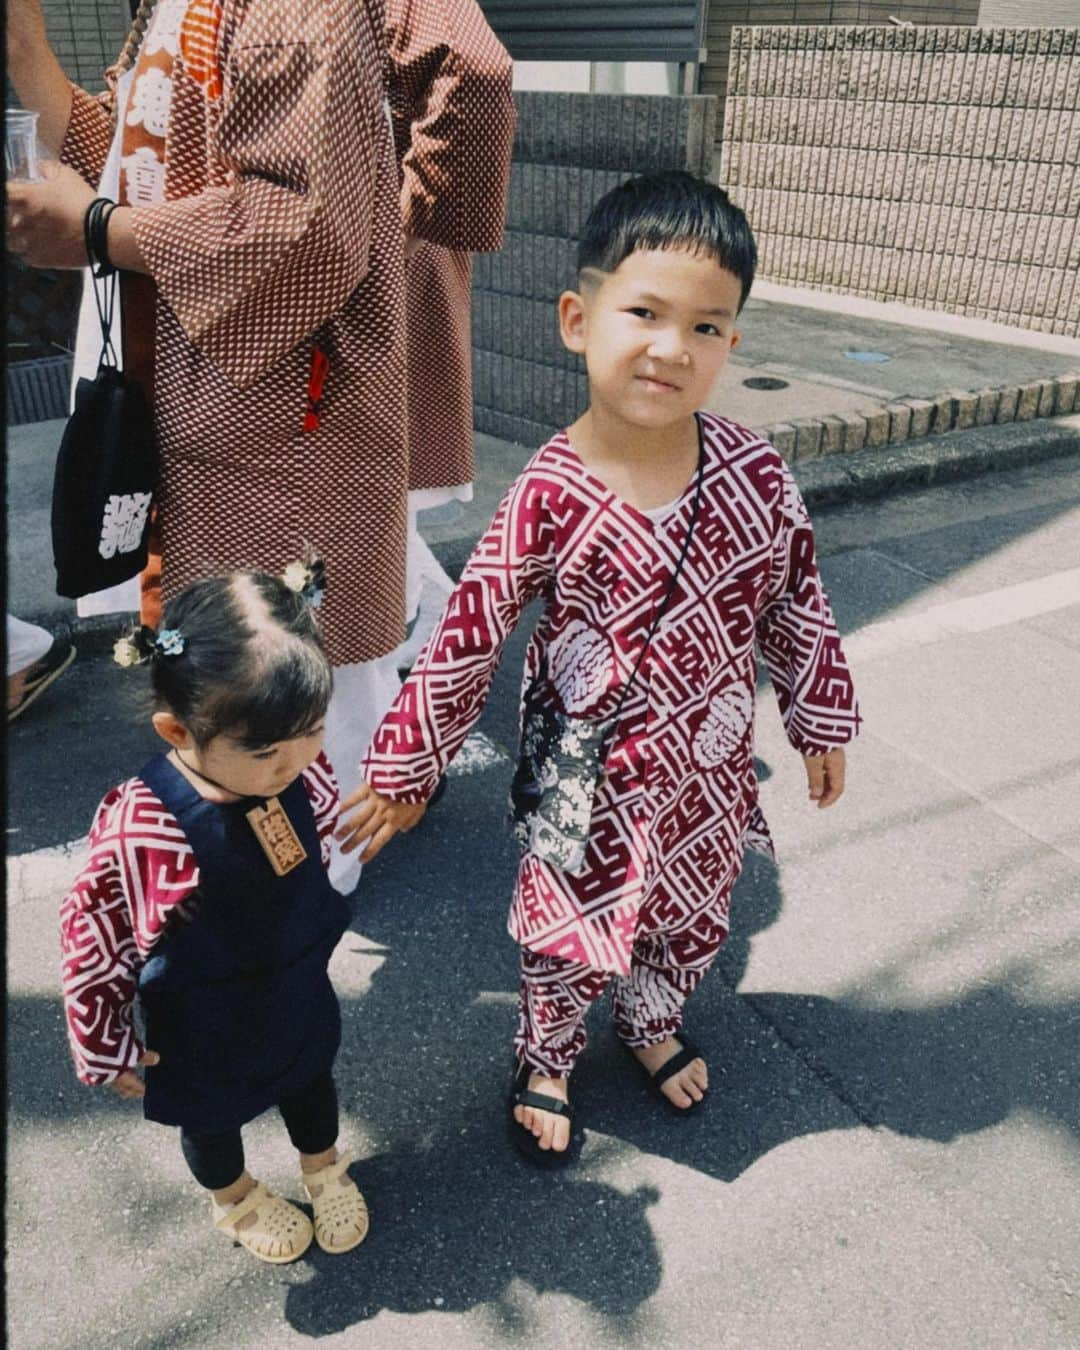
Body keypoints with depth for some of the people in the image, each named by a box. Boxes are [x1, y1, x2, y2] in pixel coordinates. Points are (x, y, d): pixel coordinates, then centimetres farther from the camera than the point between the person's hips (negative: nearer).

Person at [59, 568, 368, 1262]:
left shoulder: (302, 766, -25)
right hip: (205, 1029, -3)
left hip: (300, 994, 4)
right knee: (212, 1119, 27)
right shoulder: (141, 828, -38)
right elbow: (94, 938, -21)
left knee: (310, 1083, 31)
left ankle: (325, 1168, 64)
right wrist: (107, 1045, -8)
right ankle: (235, 1199, 61)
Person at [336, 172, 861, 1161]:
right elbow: (468, 640, -15)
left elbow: (797, 605, 1)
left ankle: (653, 1024, 58)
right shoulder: (550, 501, -22)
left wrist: (821, 718, 10)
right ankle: (546, 1061, 48)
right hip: (593, 782, -3)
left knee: (694, 922, 25)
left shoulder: (756, 472, -13)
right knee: (570, 938, 17)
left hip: (710, 772, 4)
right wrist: (403, 771, -9)